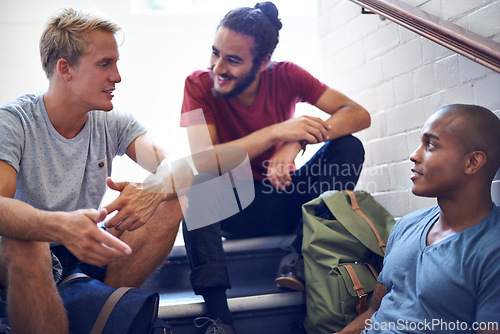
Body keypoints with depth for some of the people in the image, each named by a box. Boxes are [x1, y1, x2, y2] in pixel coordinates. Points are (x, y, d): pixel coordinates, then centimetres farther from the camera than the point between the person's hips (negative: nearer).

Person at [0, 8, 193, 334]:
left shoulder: (113, 123, -4)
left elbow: (183, 169, -16)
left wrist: (155, 189, -41)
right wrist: (61, 226, -54)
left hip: (88, 246, 5)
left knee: (172, 201, -14)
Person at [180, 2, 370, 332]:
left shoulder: (285, 75, -11)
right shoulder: (199, 84, -15)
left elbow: (359, 114, -17)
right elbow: (202, 161, -28)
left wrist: (297, 142, -34)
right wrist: (277, 132, -32)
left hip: (283, 201, 2)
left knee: (348, 147, -17)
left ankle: (300, 258, -20)